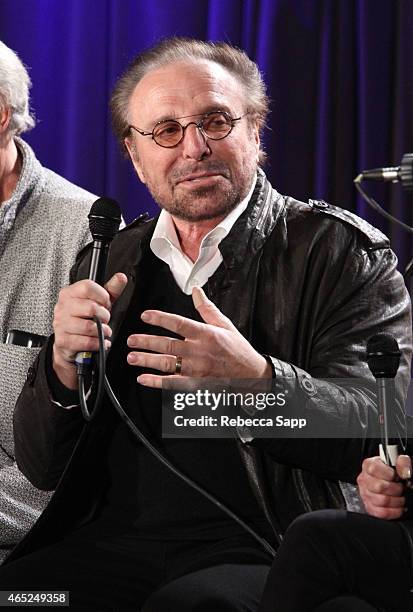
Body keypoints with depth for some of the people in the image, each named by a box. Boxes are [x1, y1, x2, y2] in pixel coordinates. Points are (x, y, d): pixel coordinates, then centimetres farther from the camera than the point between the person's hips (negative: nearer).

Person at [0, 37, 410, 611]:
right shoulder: (109, 264, 15)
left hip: (262, 551, -3)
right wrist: (66, 365, -9)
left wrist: (257, 380, -29)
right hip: (113, 540, 4)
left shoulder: (343, 251, 2)